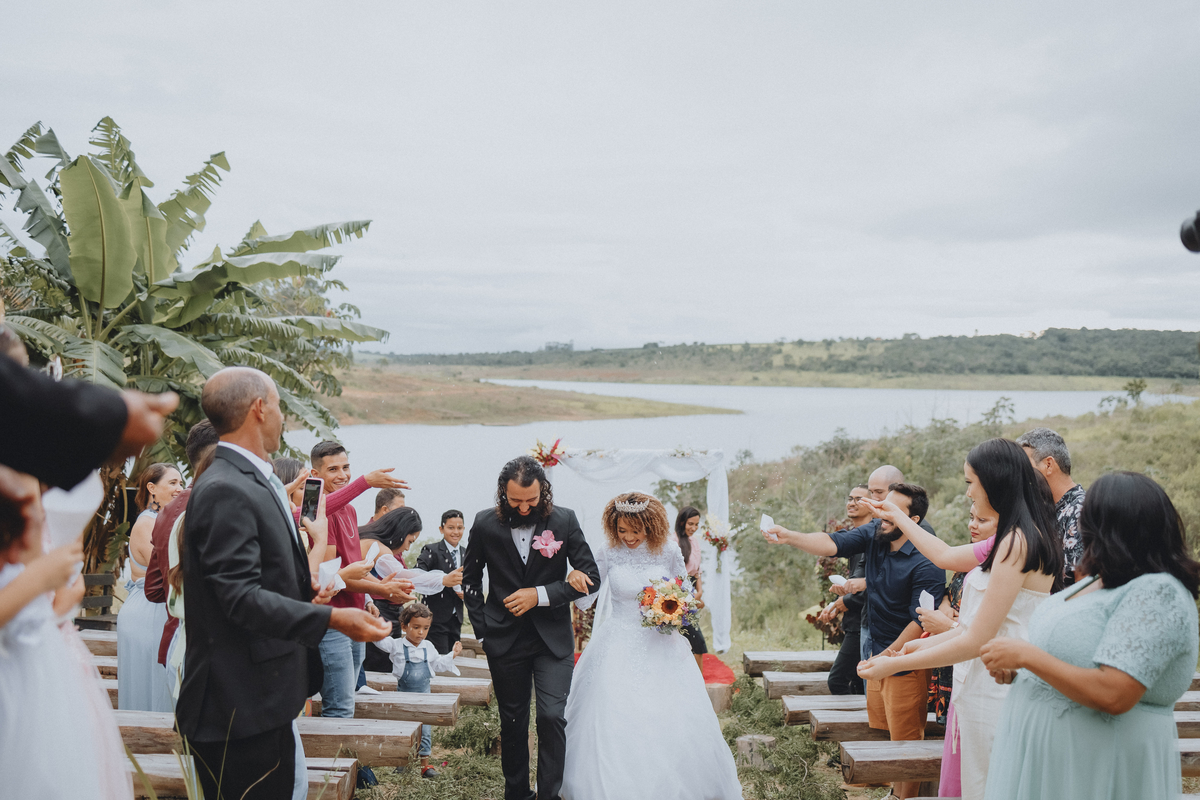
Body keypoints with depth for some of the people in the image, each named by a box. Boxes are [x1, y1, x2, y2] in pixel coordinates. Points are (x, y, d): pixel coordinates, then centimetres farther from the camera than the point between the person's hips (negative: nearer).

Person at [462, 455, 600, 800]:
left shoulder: (565, 520, -6)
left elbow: (591, 577, -5)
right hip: (504, 639, 1)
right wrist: (482, 627, 3)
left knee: (552, 716, -10)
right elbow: (470, 579, 9)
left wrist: (540, 595, -14)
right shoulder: (485, 523, -3)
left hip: (553, 638, -1)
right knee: (512, 721, 12)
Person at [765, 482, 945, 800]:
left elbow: (920, 622, -20)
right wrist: (790, 537, -29)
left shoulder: (926, 564, -22)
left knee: (905, 743, 4)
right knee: (880, 733, 17)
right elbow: (833, 543, -13)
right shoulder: (874, 533, -3)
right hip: (879, 654, 7)